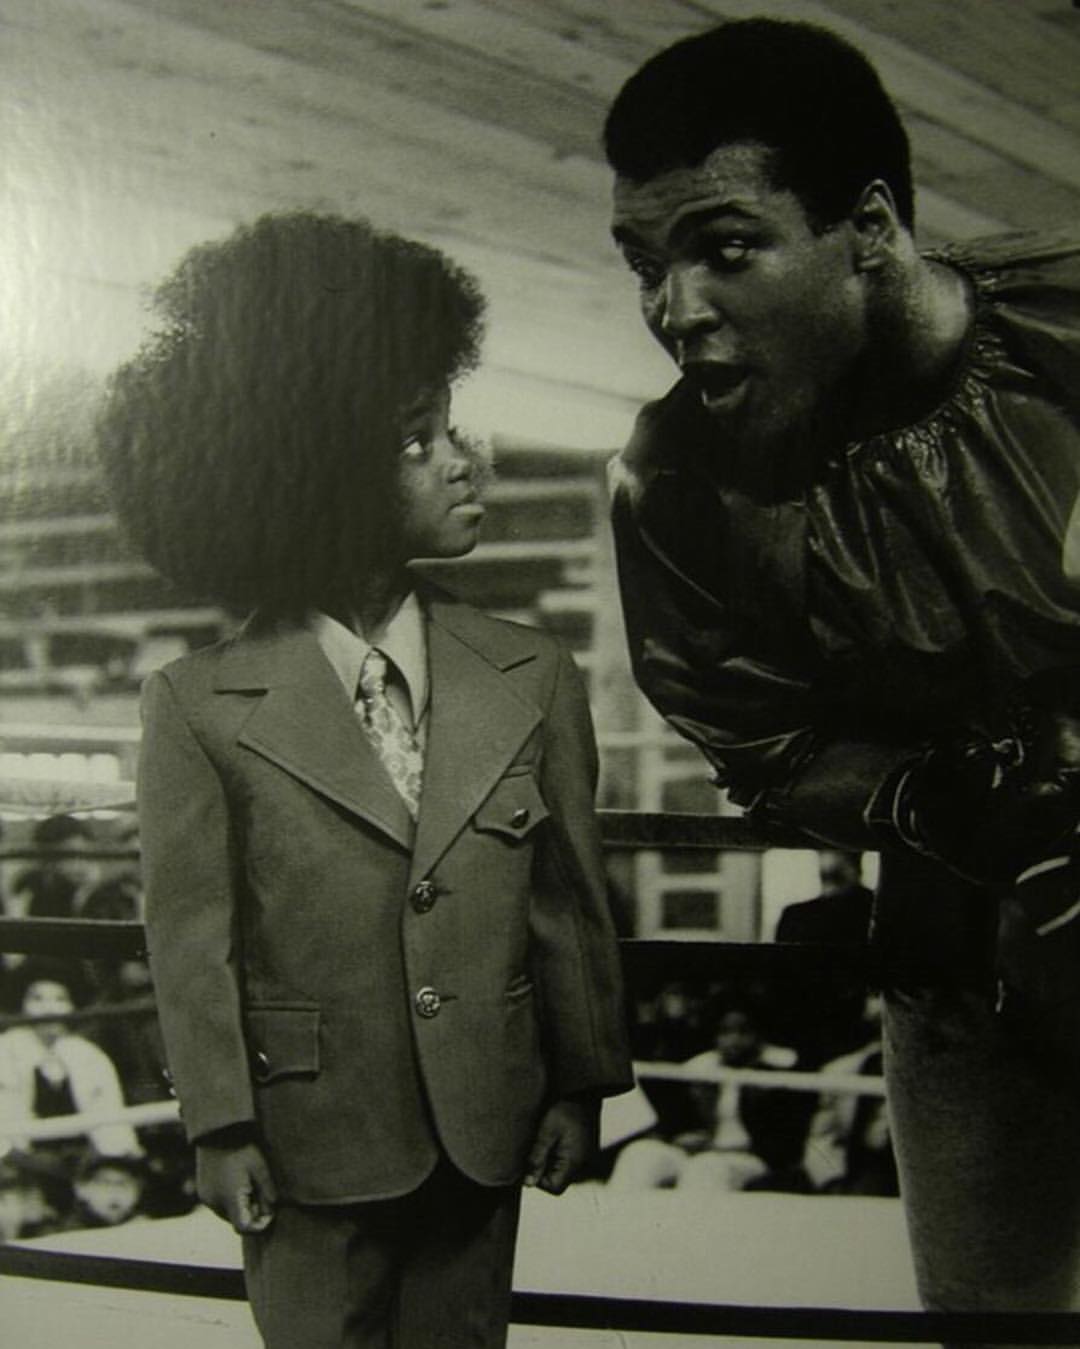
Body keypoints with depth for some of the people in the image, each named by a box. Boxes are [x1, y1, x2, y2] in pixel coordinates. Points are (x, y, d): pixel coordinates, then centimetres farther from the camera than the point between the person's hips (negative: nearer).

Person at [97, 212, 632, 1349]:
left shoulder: (530, 678, -1)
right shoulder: (199, 708, -9)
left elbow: (570, 894, 3)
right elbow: (191, 934, -6)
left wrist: (581, 1084, 5)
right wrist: (221, 1126, -6)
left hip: (484, 1122, 3)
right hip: (311, 1137, -2)